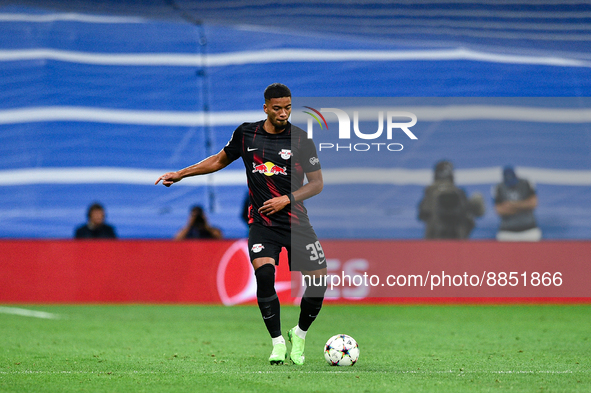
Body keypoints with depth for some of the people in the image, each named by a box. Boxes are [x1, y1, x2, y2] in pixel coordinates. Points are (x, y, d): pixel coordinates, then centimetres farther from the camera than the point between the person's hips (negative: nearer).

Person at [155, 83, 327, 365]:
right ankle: (278, 342, -10)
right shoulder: (246, 134, 4)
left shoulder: (300, 139, -3)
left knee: (318, 283, -6)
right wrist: (181, 174, 17)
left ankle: (299, 335, 22)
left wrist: (287, 199, -12)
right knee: (264, 274, -24)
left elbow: (317, 183, 2)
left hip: (296, 222, 0)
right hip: (262, 223, 0)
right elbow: (220, 160, 20)